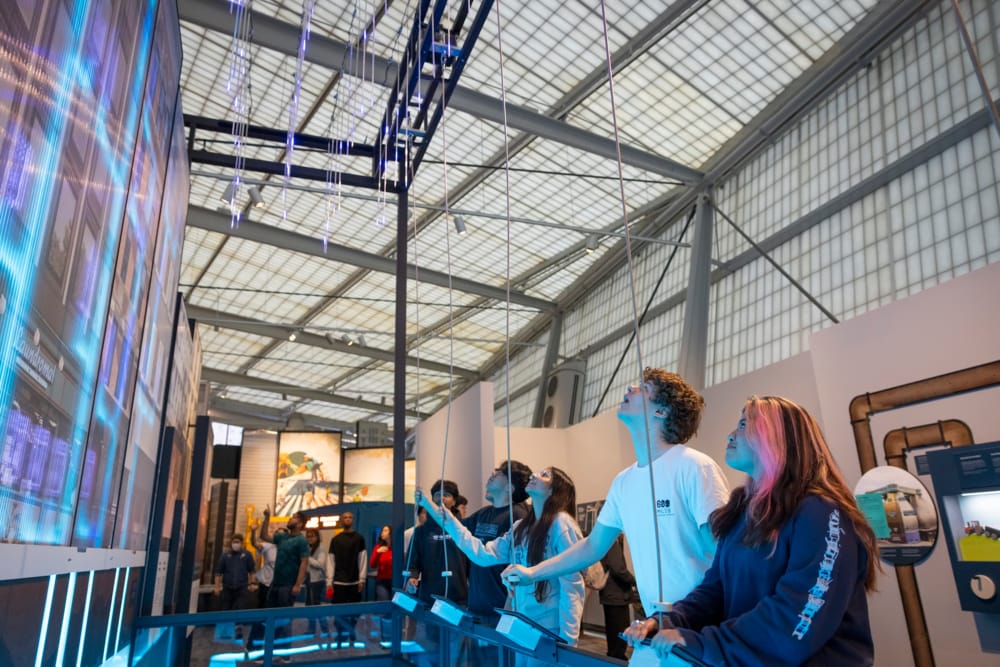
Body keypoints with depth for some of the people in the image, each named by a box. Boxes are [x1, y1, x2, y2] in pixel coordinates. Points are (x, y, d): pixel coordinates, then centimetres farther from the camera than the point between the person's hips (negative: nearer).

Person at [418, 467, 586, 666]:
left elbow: (572, 584, -15)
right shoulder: (520, 527, 9)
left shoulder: (561, 523, -13)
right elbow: (483, 553, 4)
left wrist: (567, 639, -17)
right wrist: (437, 512, 3)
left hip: (549, 630, -7)